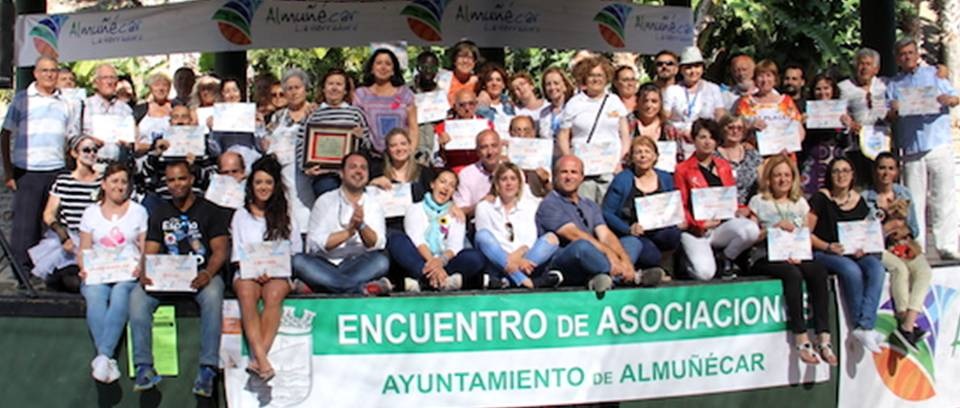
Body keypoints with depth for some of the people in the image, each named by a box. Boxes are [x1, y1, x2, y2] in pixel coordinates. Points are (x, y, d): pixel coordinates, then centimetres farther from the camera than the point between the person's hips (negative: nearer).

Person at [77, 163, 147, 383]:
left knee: (120, 295, -35)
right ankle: (108, 360, -39)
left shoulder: (138, 211, 14)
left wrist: (141, 267, -13)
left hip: (128, 274, -1)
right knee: (95, 297, -32)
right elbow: (84, 250, 14)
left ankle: (103, 356, -42)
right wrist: (84, 268, -7)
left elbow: (146, 248, 7)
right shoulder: (91, 213, 17)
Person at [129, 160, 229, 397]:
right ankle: (144, 366, -24)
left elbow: (220, 249, -3)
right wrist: (145, 272, -15)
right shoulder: (160, 214, 17)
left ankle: (208, 368, -36)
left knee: (212, 295, -37)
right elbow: (150, 251, 9)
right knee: (137, 296, -26)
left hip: (202, 274, -3)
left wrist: (207, 274, -24)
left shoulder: (210, 211, 7)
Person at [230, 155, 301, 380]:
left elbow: (296, 252, 10)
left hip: (279, 273, 0)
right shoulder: (241, 215, 17)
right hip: (247, 272, 0)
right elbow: (237, 254, 9)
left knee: (274, 294, -36)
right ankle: (262, 361, -47)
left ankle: (257, 361, -43)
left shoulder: (285, 215, 16)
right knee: (247, 291, -35)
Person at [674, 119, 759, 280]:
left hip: (723, 224, 4)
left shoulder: (724, 166, 17)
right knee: (705, 273, -28)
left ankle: (727, 259, 0)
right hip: (696, 230, -4)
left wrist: (740, 210, -3)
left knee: (751, 230, -30)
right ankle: (691, 260, 12)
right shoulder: (683, 170, 3)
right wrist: (699, 224, -16)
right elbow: (681, 207, 0)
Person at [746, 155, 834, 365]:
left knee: (819, 271, -29)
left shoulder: (800, 202, 20)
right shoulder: (759, 202, 7)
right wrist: (774, 228, -13)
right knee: (793, 273, -36)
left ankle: (824, 339, -33)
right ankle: (802, 340, -33)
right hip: (766, 259, -4)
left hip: (796, 257, 4)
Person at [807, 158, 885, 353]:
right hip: (823, 254, -5)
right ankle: (861, 326, -17)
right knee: (852, 270, -33)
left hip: (854, 253, 5)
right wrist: (828, 247, -19)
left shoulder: (859, 201, 11)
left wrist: (863, 247, -6)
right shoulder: (821, 199, -4)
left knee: (877, 268, -26)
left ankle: (865, 327, -29)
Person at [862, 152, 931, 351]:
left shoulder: (904, 194, 16)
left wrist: (905, 231, -6)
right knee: (900, 268, -34)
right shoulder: (865, 198, 3)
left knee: (923, 270, -27)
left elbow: (915, 228, 16)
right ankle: (907, 324, -27)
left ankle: (907, 326, -36)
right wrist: (888, 227, -10)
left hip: (905, 245, 4)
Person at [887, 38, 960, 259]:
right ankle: (916, 248, 4)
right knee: (914, 200, 0)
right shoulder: (893, 85, 18)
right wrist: (892, 110, -12)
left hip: (938, 145, -1)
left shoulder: (933, 74, 15)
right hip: (911, 149, 1)